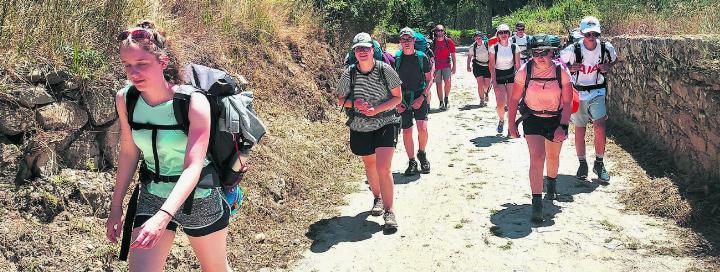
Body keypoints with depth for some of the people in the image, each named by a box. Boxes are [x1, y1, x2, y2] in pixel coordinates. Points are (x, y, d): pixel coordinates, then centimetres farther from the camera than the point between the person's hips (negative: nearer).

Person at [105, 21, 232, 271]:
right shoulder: (125, 99, -9)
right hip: (151, 198, 3)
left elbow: (193, 168, -30)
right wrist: (116, 206, 8)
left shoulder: (194, 102, -24)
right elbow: (129, 152, 4)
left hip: (198, 198, -3)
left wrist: (163, 217, -43)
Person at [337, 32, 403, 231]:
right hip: (360, 127, 3)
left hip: (386, 123, -3)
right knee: (369, 164, 19)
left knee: (383, 167, -16)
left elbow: (397, 97, -7)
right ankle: (377, 198, 44)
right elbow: (341, 99, 6)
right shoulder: (349, 73, -6)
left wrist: (377, 109, -22)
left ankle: (389, 210, -3)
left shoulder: (385, 69, -12)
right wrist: (354, 104, -17)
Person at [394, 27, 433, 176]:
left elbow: (429, 79, 4)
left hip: (420, 98, -1)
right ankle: (412, 162, 17)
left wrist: (422, 97, -8)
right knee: (407, 132, 2)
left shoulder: (422, 57, -1)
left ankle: (422, 153, 14)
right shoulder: (396, 59, 1)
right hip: (402, 100, 1)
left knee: (423, 128, -15)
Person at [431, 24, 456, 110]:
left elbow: (453, 55, 6)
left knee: (448, 81, -19)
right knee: (438, 84, 1)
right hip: (436, 66, 1)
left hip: (447, 65, -1)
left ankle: (446, 97, 4)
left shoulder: (449, 41, 2)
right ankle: (441, 102, 9)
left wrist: (454, 66, 2)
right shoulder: (433, 42, 3)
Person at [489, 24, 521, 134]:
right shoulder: (494, 48, -5)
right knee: (500, 104, -8)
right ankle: (501, 120, 22)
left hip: (511, 75, 1)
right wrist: (494, 82, -12)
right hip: (498, 76, -1)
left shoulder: (514, 47, -2)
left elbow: (517, 65, 2)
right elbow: (492, 66, -6)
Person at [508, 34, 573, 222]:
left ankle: (551, 184, 51)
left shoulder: (561, 71, -15)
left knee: (553, 157, 19)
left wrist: (563, 127, -20)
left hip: (556, 119, 1)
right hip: (532, 118, -1)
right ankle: (537, 203, -13)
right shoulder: (525, 71, -15)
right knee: (537, 157, -15)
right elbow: (514, 99, -5)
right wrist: (511, 124, -3)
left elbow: (567, 103, -12)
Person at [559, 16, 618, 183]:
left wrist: (608, 67, -5)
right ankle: (582, 164, 23)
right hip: (577, 93, 0)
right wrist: (570, 68, -20)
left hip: (597, 92, 1)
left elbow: (614, 59, 15)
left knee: (600, 127, -13)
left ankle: (599, 164, 3)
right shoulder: (573, 49, -16)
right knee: (580, 130, 7)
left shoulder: (606, 48, -9)